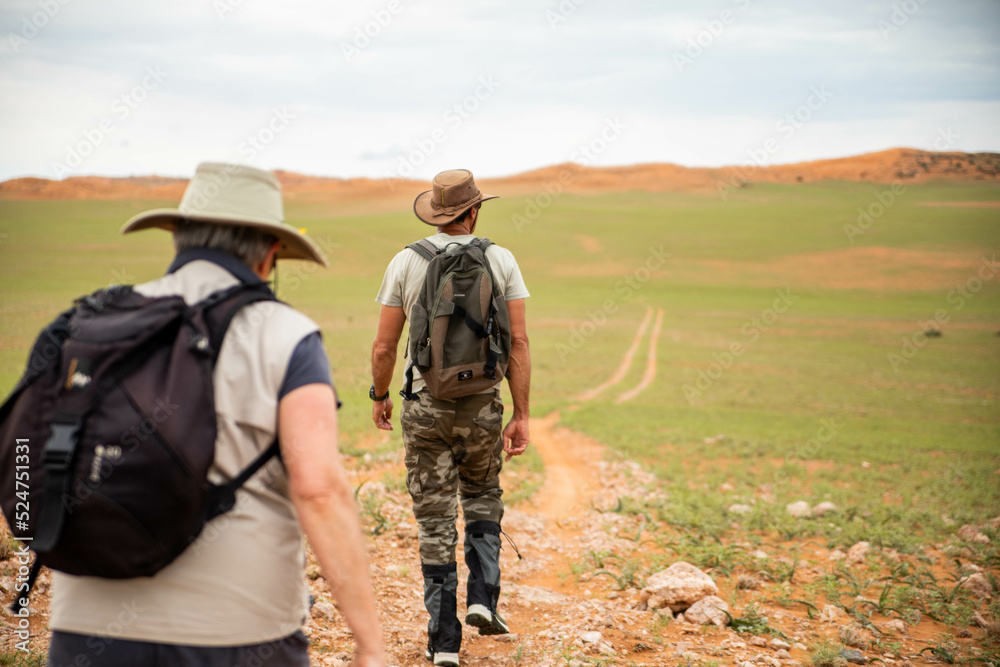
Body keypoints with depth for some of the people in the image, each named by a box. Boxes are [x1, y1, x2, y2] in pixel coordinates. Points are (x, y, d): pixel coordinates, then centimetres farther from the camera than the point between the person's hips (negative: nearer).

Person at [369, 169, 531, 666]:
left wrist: (379, 396, 15)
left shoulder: (406, 262, -3)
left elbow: (384, 346, -3)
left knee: (436, 522, 7)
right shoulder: (500, 260, -2)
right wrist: (522, 415, -2)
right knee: (482, 497, 26)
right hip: (482, 404, 1)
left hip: (426, 405, -1)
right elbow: (518, 341, -6)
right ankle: (482, 599, 10)